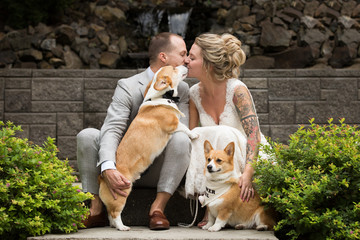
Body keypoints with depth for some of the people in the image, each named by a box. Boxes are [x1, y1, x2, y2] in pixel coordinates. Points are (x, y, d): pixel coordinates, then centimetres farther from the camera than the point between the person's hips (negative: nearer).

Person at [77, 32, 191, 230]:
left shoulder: (181, 90, 5)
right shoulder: (128, 86, -7)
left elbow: (182, 129, -7)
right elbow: (111, 130, -21)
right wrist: (108, 168, -39)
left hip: (157, 172, 1)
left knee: (181, 139, -27)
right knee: (86, 135, -22)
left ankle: (157, 208, -25)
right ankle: (96, 209, -19)